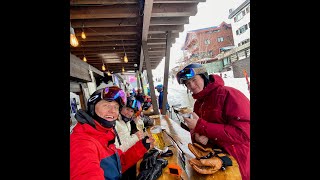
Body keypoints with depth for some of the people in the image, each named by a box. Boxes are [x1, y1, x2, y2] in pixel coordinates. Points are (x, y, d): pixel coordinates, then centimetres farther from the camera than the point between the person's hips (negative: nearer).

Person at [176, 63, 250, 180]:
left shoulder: (229, 94, -21)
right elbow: (195, 130, 9)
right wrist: (196, 136, -17)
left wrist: (201, 126, -28)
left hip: (235, 164, -6)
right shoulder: (198, 103, 2)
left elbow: (244, 133, -27)